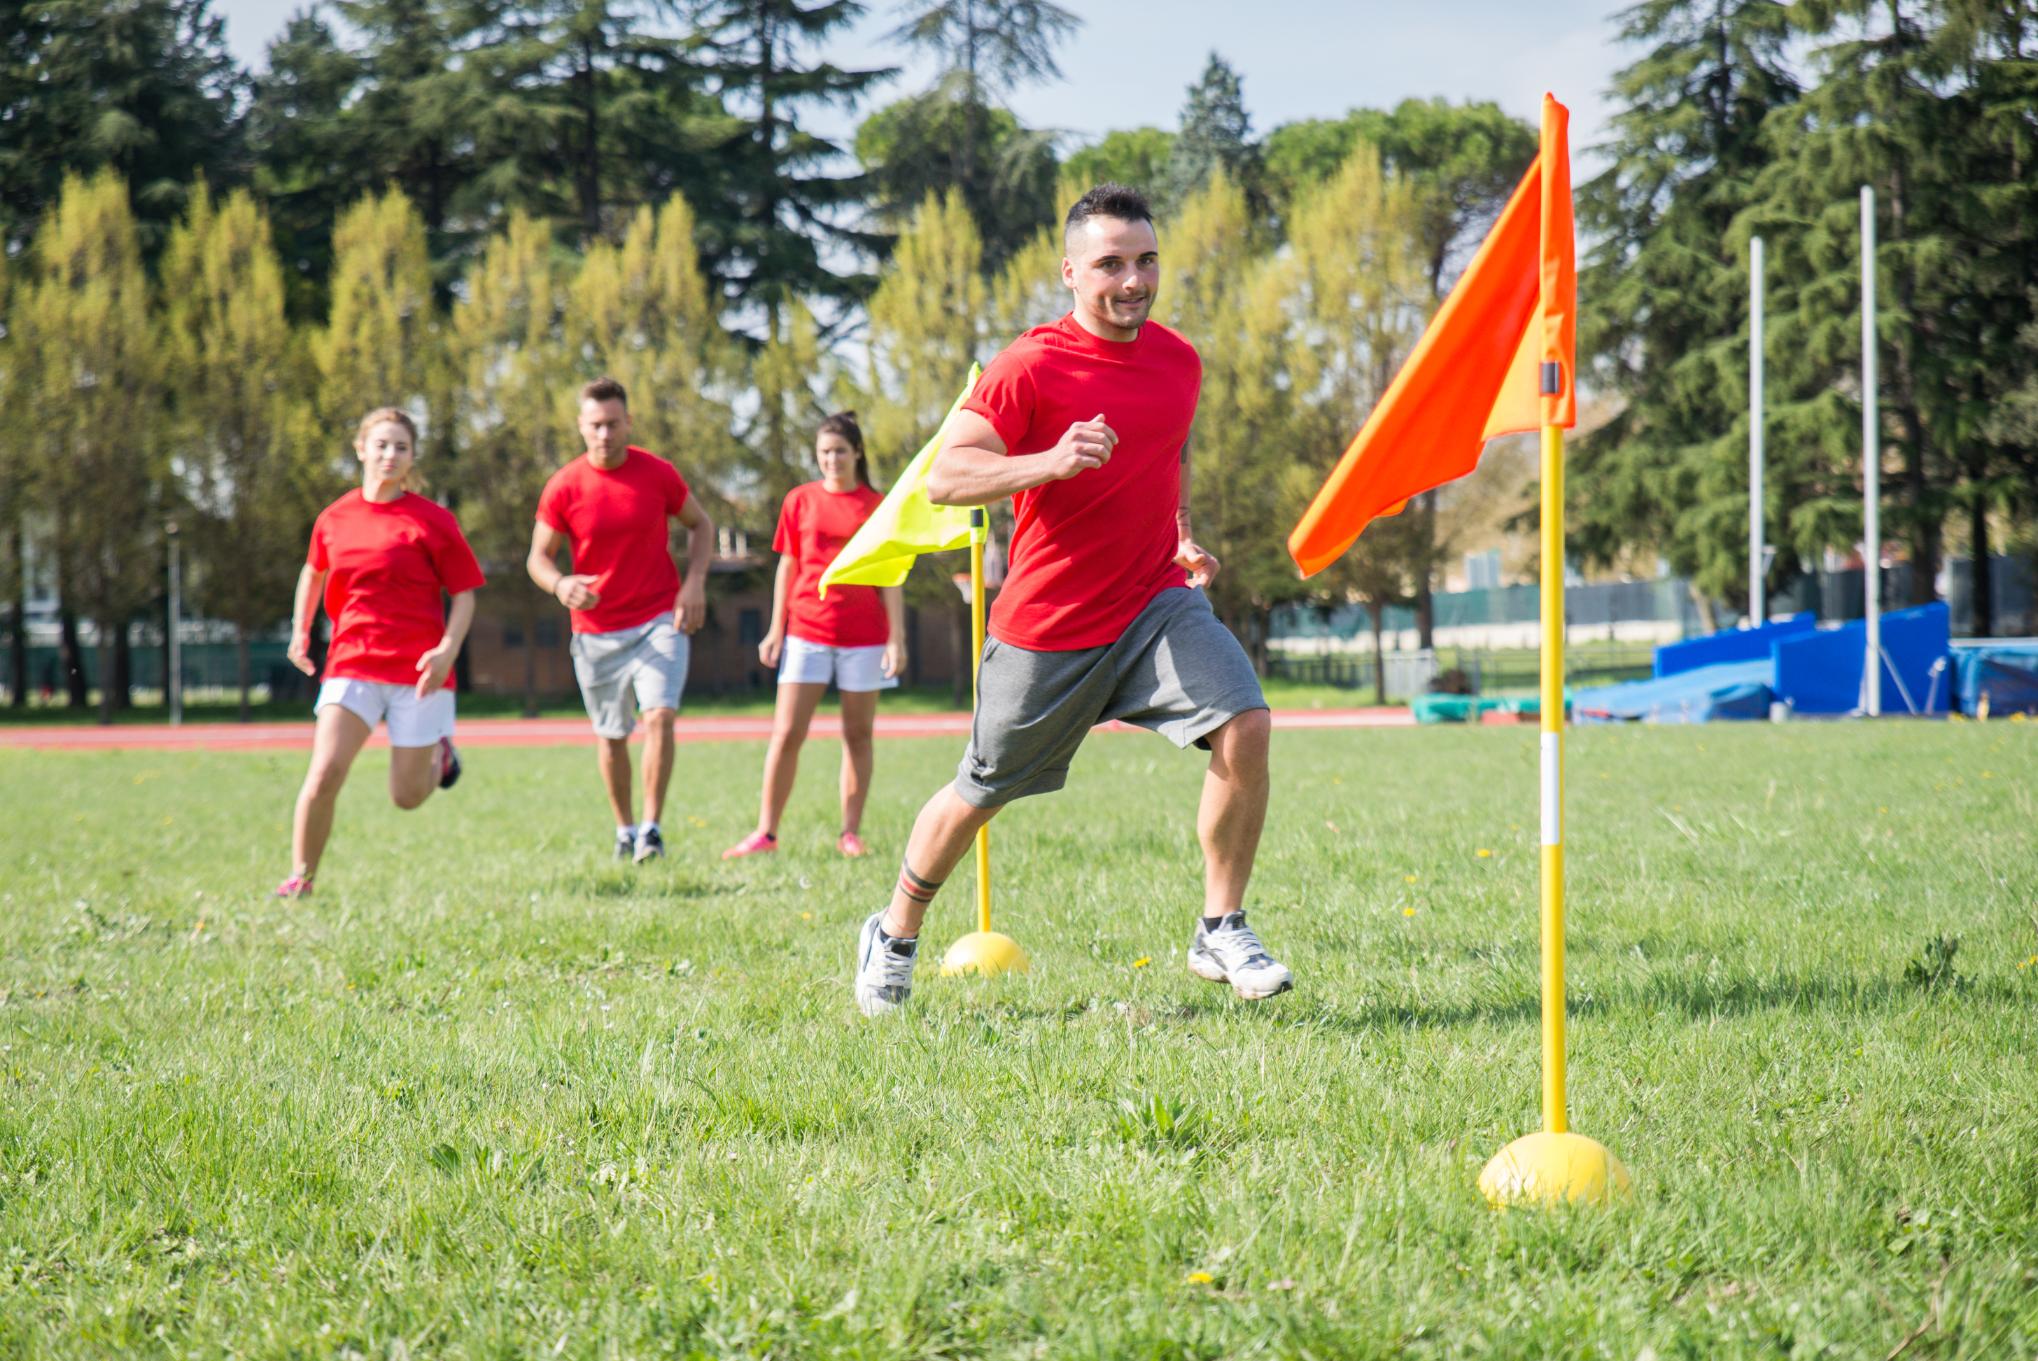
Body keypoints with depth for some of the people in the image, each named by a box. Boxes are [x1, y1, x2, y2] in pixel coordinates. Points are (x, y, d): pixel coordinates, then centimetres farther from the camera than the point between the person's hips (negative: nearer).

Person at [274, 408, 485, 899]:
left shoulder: (432, 521, -4)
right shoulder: (334, 518, 6)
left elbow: (465, 593, -1)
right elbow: (314, 571, 26)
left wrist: (447, 650, -16)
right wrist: (300, 631, 16)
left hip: (418, 671, -2)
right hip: (351, 665, 2)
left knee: (406, 796, 7)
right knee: (325, 773, -16)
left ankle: (438, 752, 40)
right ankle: (301, 876, -2)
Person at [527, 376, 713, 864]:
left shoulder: (658, 474, -4)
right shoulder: (564, 487, -7)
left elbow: (700, 524, 11)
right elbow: (538, 556, 0)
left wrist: (695, 582, -5)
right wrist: (560, 585, -23)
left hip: (659, 620, -1)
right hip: (596, 631, 1)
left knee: (659, 716, -19)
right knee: (610, 736, 10)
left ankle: (652, 827, -12)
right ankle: (624, 828, 29)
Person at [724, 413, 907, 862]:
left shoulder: (877, 506, 3)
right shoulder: (800, 501, 6)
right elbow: (787, 567, 10)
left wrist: (897, 638, -3)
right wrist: (775, 629, 6)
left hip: (864, 635, 0)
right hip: (806, 632, 0)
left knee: (858, 734, 5)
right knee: (786, 733, -5)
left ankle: (851, 833, 11)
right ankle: (766, 833, -2)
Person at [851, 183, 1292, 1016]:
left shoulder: (1178, 361, 5)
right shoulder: (1031, 367, -15)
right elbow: (945, 478, -22)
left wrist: (1181, 536, 13)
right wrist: (1049, 462, -35)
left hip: (1155, 602, 4)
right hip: (1047, 625, -4)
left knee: (1244, 727, -21)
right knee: (980, 794, 11)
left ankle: (1222, 933, -7)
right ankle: (894, 936, 36)